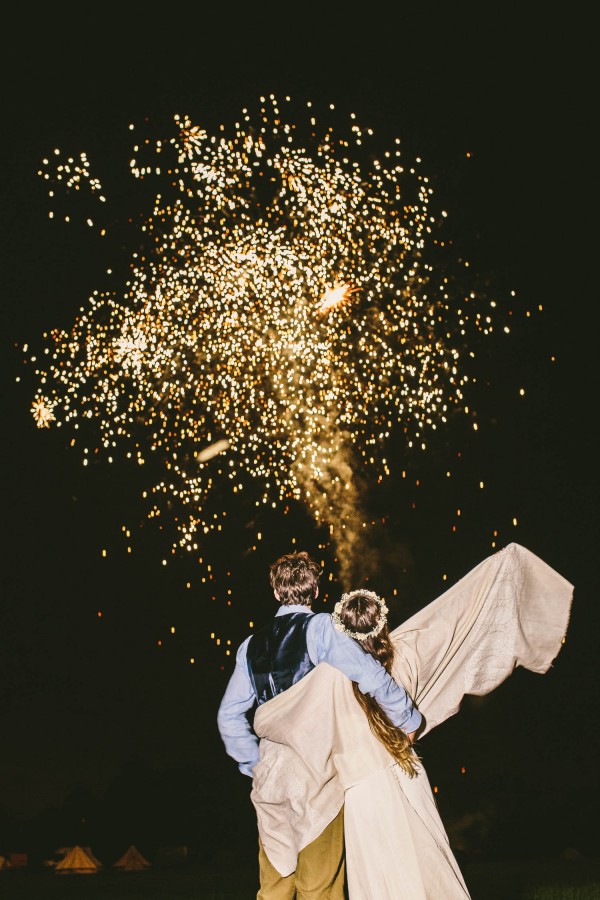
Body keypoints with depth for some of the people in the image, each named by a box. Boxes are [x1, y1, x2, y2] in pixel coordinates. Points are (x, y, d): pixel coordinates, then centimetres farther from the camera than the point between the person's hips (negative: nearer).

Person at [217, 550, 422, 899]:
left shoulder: (251, 645, 9)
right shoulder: (320, 626, -7)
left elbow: (229, 716, 9)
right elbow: (370, 674, -16)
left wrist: (255, 763, 15)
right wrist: (409, 719, -3)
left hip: (273, 778, 5)